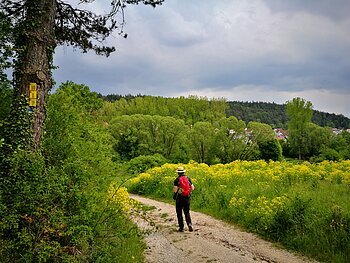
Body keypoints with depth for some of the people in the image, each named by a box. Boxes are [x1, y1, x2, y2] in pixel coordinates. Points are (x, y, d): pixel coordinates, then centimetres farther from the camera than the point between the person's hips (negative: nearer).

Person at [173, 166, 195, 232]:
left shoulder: (177, 180, -10)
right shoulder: (188, 178, 3)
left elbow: (175, 190, -17)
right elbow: (192, 188, 2)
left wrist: (173, 190, 6)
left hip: (179, 198, -3)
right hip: (187, 198, 3)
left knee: (179, 213, 10)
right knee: (187, 212, 13)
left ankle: (181, 227, 12)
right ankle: (189, 224, -8)